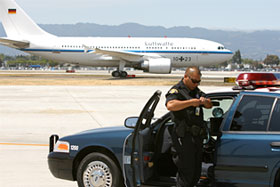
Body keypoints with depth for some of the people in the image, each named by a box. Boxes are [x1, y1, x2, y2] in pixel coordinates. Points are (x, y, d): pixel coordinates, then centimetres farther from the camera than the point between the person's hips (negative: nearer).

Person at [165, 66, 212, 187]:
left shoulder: (196, 91, 18)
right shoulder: (177, 90, -8)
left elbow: (209, 106, 19)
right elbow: (170, 105, -28)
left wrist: (205, 101, -5)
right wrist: (191, 102, -27)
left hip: (197, 136, 8)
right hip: (184, 137, -8)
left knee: (196, 174, 12)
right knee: (186, 173, -8)